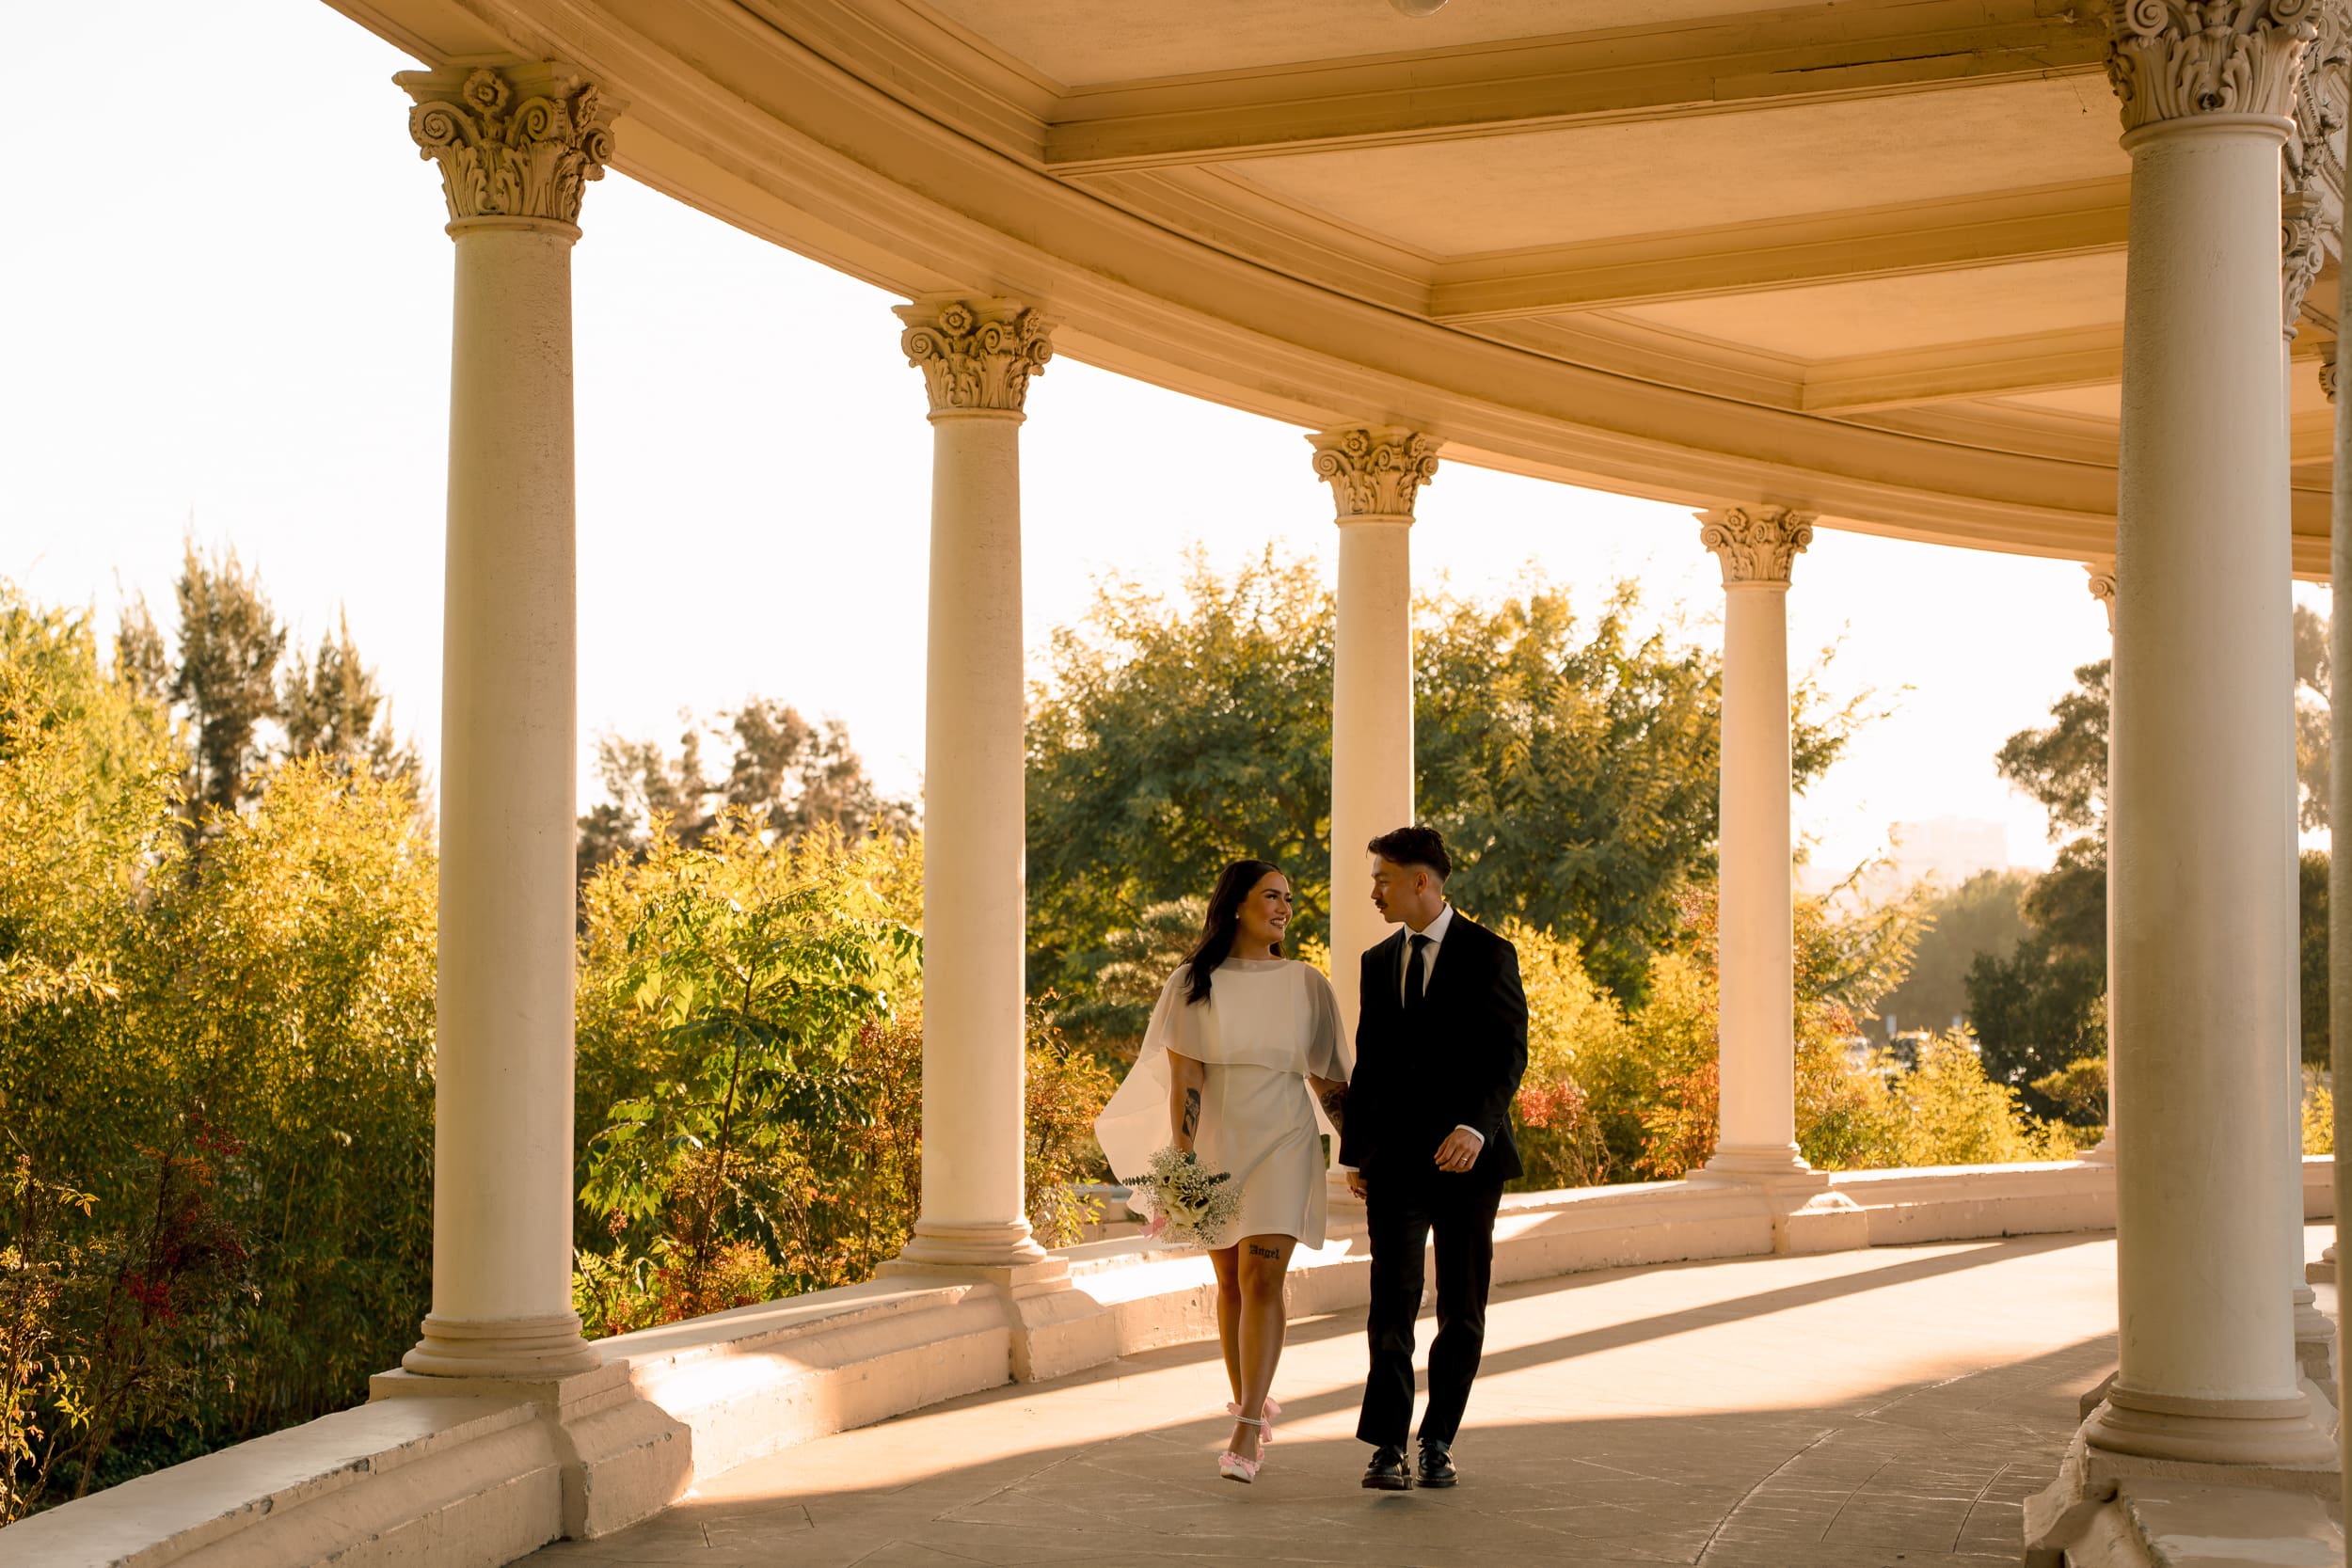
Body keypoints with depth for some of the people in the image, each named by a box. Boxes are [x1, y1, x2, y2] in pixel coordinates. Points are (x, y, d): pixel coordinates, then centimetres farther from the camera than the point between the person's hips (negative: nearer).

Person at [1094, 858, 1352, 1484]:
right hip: (1215, 1143, 1)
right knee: (1230, 1281, 9)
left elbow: (1327, 1080, 9)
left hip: (1281, 1143, -1)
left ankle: (1247, 1434, -16)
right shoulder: (1192, 985, 1)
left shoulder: (1306, 985, 4)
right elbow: (1183, 1080, -5)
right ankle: (1251, 1408, 24)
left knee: (1261, 1278, -13)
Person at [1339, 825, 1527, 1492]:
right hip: (1394, 1158, 3)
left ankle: (1437, 1444, 14)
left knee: (1462, 1312, 4)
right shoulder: (1378, 962, 13)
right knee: (1391, 1303, -8)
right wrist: (1354, 1150, 13)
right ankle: (1387, 1449, -11)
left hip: (1466, 1156, -3)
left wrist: (1475, 1126, -23)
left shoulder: (1488, 955, -2)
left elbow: (1510, 1054, -8)